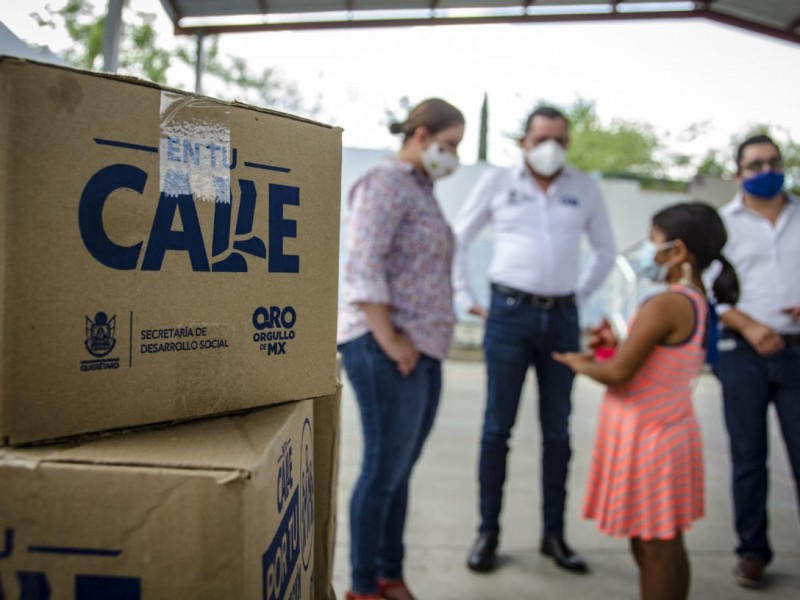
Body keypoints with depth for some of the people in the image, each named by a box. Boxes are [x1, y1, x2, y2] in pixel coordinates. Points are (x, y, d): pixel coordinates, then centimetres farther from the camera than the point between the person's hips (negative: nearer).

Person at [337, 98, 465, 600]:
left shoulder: (421, 190, 19)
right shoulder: (386, 184, -8)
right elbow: (363, 267, -18)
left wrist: (429, 337, 12)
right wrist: (389, 340, -19)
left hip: (424, 349, 8)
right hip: (387, 350, -8)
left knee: (400, 470, 13)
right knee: (383, 469, 0)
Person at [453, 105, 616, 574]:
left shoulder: (585, 188, 8)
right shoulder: (497, 183, 3)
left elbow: (606, 250, 18)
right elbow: (457, 240, 9)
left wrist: (580, 296, 11)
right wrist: (467, 298, 5)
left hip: (562, 317, 2)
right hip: (510, 313, -2)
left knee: (558, 430, 8)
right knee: (498, 427, 2)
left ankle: (554, 534, 21)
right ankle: (488, 532, 13)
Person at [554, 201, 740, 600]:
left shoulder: (664, 305, -22)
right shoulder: (699, 304, 7)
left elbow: (617, 374, -23)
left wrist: (578, 363, -6)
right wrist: (618, 343, 10)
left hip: (646, 440, -9)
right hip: (672, 431, 9)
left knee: (653, 549, 3)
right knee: (666, 544, 19)